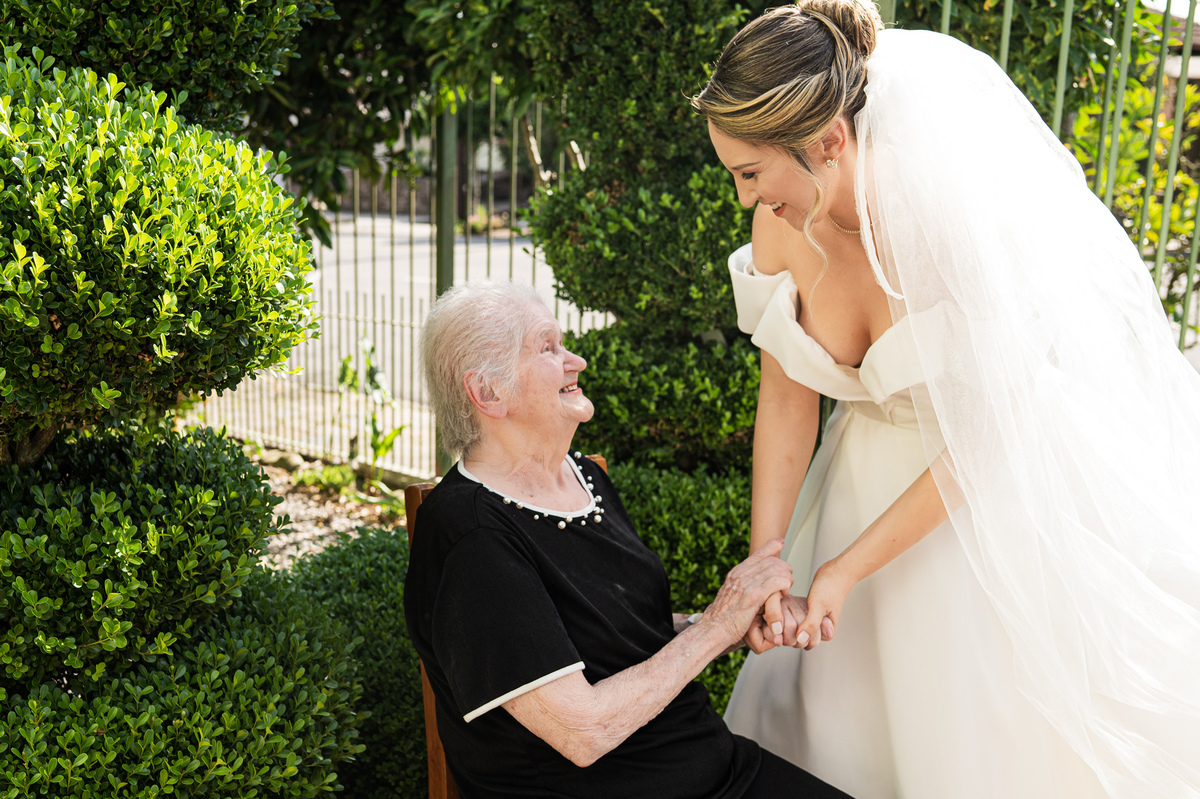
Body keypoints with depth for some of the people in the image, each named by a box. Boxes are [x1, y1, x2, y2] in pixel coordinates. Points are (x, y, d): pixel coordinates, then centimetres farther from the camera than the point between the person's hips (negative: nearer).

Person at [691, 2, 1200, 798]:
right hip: (868, 482, 5)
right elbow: (787, 397, -5)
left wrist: (847, 568, -19)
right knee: (836, 723, 13)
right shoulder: (781, 227, -14)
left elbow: (986, 441, -22)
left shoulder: (958, 222, -30)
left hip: (994, 498, -4)